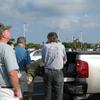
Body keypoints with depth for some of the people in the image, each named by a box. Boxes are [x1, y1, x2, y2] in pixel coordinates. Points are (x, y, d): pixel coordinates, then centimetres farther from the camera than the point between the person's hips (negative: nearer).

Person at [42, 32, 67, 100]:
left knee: (48, 94, 12)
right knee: (58, 94, 6)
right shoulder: (61, 46, 1)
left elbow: (43, 60, 4)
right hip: (58, 73, -1)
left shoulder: (45, 46, 0)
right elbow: (65, 61, 9)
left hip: (47, 72, 1)